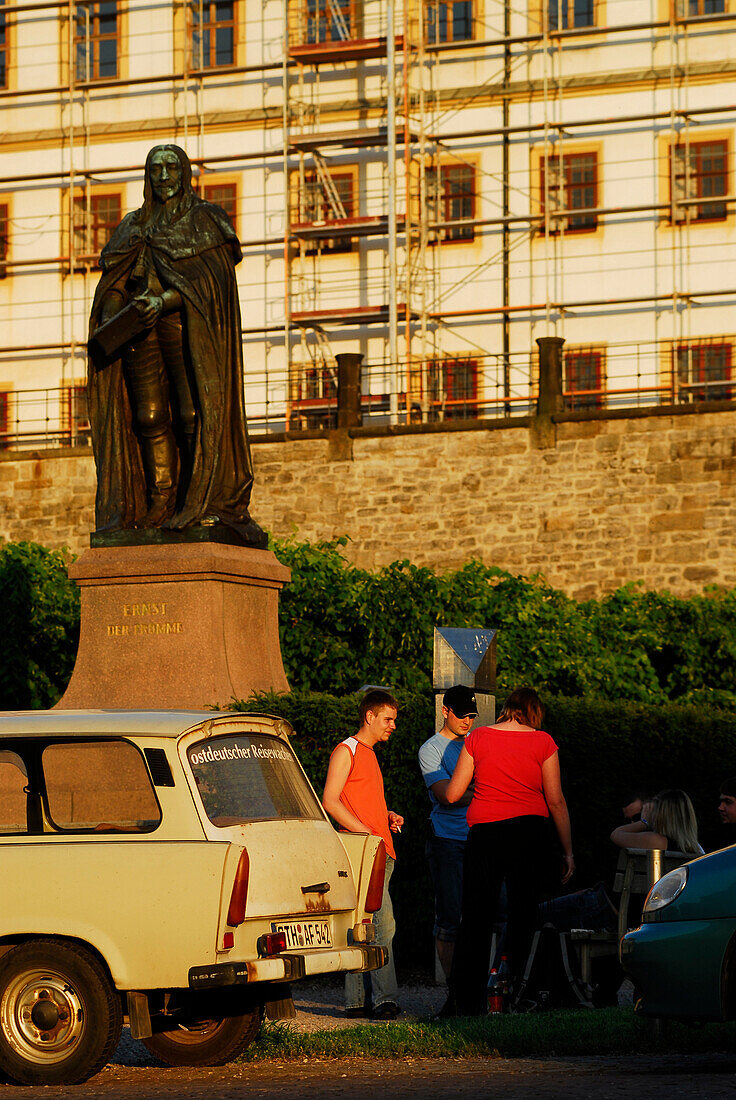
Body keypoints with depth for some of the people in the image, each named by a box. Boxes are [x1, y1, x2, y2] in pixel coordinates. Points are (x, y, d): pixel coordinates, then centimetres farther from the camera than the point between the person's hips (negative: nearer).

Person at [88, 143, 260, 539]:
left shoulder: (205, 219, 8)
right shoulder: (133, 226, 21)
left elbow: (211, 276, -5)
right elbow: (115, 282, 14)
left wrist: (163, 301, -20)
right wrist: (111, 319, -7)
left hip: (186, 322, -4)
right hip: (138, 326, 4)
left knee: (193, 413, -14)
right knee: (149, 416, -5)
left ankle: (203, 503, -16)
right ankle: (159, 506, -6)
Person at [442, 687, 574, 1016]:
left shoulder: (478, 738, 3)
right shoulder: (542, 742, 1)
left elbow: (452, 794, 4)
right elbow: (556, 801, 0)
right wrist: (568, 850, 5)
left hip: (484, 833, 1)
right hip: (530, 834, -1)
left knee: (476, 919, 6)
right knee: (524, 917, 5)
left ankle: (464, 1001, 5)